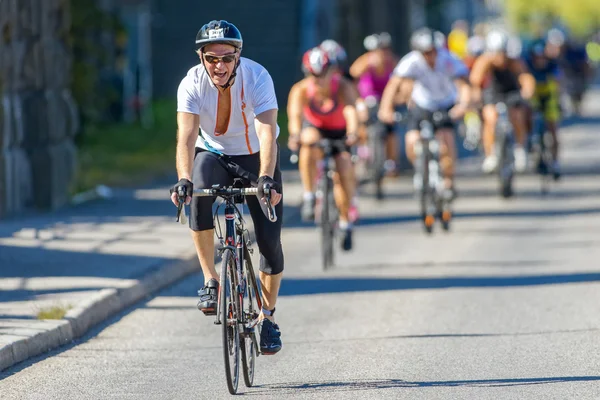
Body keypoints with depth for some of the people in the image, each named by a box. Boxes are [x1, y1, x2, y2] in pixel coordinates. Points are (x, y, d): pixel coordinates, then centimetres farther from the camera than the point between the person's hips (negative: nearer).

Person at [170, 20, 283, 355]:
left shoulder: (257, 78, -28)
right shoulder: (192, 83, -24)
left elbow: (267, 133, -38)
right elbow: (187, 136, -33)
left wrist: (266, 179, -54)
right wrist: (184, 179, -51)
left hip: (255, 157, 0)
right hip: (213, 154, 0)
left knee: (270, 239, -9)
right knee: (199, 197, -34)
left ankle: (268, 317, 11)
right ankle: (211, 280, -21)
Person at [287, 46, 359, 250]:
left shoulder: (343, 87, -31)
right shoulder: (301, 89, -29)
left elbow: (350, 110, -48)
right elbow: (295, 114, -43)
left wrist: (352, 133, -66)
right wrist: (295, 135, -63)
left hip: (339, 131, 0)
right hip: (314, 127, 0)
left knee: (344, 171, -12)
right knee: (309, 143, -34)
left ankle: (345, 222, 10)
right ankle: (309, 197, -23)